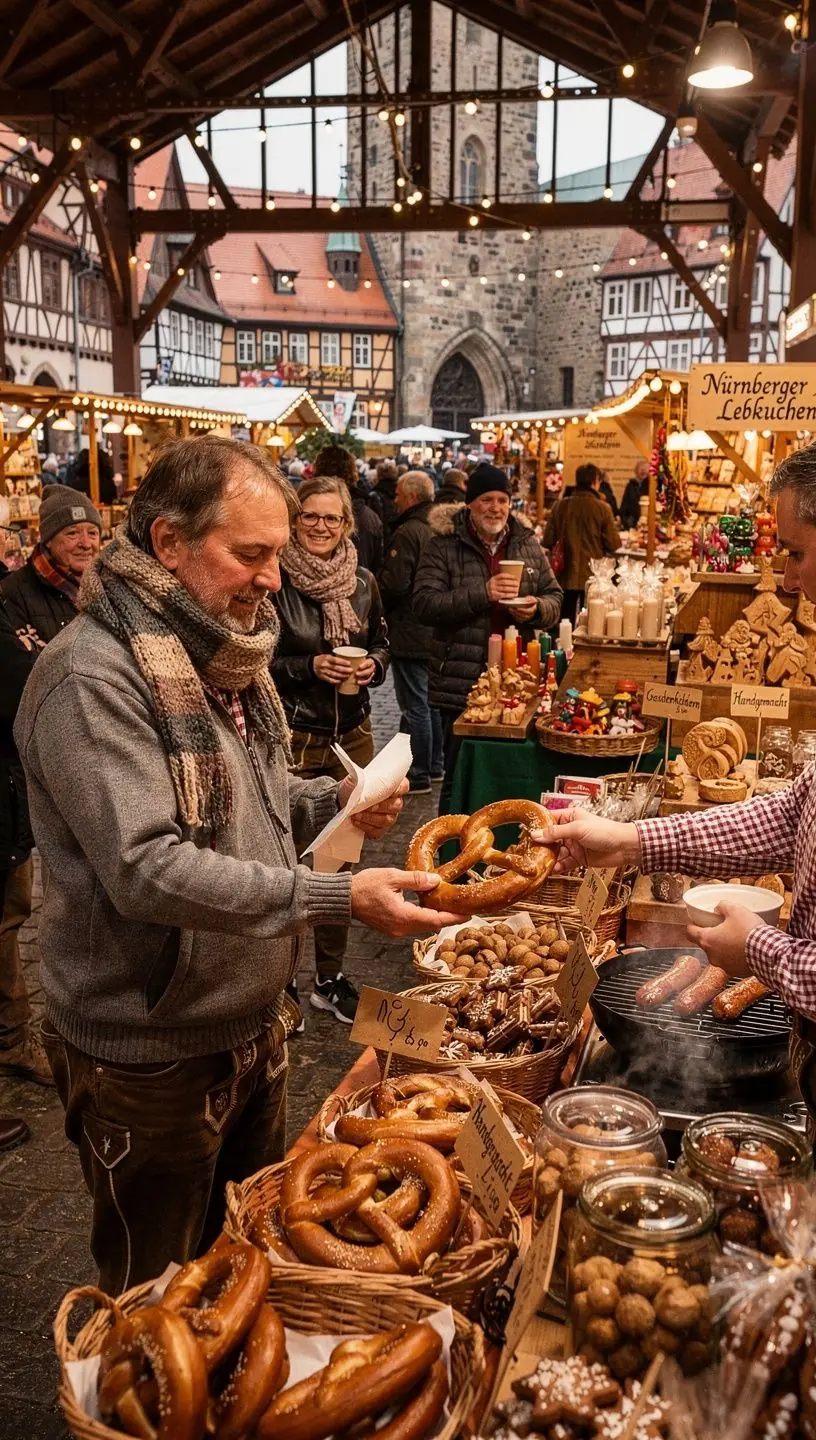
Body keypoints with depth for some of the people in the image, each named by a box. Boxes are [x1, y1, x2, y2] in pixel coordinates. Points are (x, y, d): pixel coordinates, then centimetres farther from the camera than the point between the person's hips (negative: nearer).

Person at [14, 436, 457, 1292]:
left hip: (254, 1023, 8)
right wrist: (339, 899, -33)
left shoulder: (221, 654, 6)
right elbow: (146, 869, -30)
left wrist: (332, 803, -1)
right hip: (149, 1055, -8)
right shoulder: (92, 677, -23)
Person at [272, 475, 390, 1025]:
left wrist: (373, 665, -3)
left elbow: (381, 645, 18)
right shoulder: (276, 583, -8)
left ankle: (331, 977, 26)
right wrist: (310, 666, -17)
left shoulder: (363, 581, 6)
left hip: (352, 734, 5)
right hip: (293, 738, -4)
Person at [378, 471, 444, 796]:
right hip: (436, 632, 9)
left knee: (415, 705, -3)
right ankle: (435, 765, 28)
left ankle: (418, 775, 2)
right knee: (432, 701, 18)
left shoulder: (407, 532, -18)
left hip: (410, 634, -9)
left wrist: (379, 608, -2)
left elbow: (393, 584, -21)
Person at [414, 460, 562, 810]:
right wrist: (483, 593, -21)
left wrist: (537, 609, -8)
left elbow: (554, 597, 16)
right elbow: (424, 604, -13)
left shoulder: (527, 544, 11)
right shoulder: (444, 546, -4)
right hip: (462, 685, -4)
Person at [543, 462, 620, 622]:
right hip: (593, 577, -2)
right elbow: (614, 545, -11)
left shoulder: (560, 505, -5)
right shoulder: (602, 508, -12)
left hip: (566, 576, 2)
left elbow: (548, 542, -1)